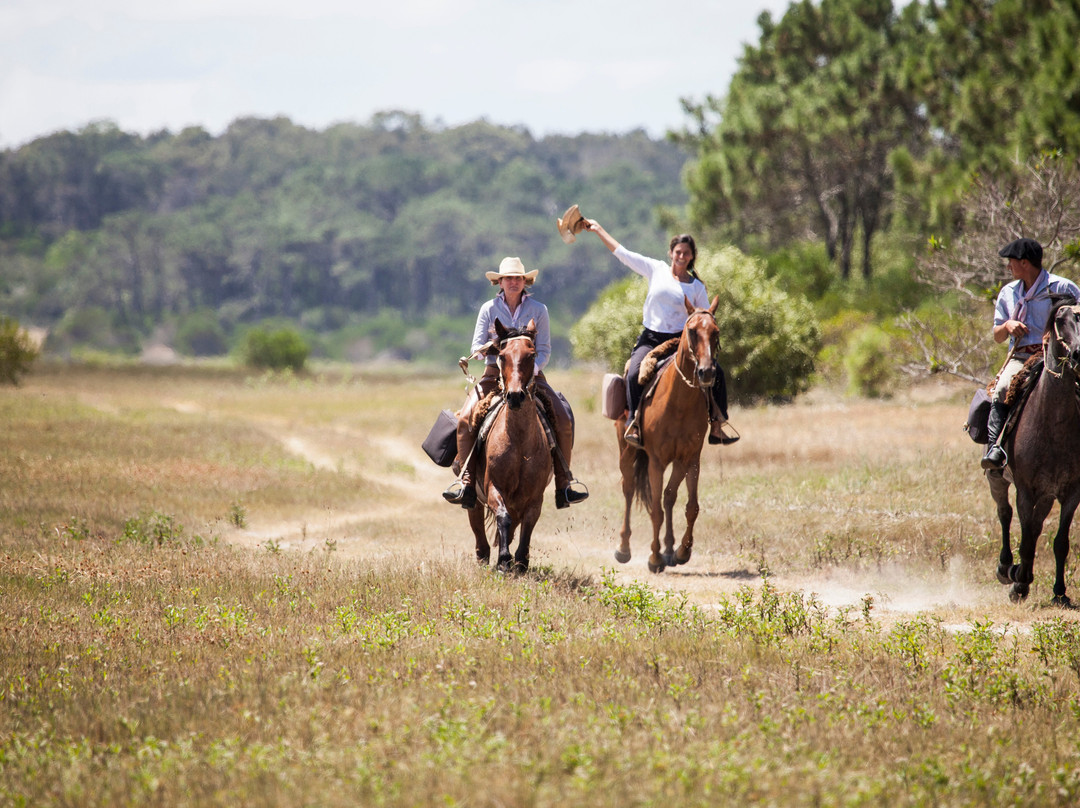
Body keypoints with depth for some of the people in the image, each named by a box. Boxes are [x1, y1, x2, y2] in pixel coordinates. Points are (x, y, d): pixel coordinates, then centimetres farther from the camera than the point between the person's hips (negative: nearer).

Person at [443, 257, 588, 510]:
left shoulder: (538, 309, 3)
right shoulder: (489, 309, 4)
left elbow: (544, 351, 2)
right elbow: (476, 347, 2)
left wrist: (532, 368, -18)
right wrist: (493, 348, -20)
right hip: (495, 374, 0)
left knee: (563, 419, -18)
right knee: (465, 417, -23)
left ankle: (564, 486, -8)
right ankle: (466, 483, -19)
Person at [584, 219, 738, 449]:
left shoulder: (697, 287, 8)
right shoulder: (656, 270, 7)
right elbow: (621, 252, 11)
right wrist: (598, 229, 12)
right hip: (650, 339, -1)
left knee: (716, 372, -14)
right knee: (634, 373, -29)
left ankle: (717, 424, -5)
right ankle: (633, 424, -22)